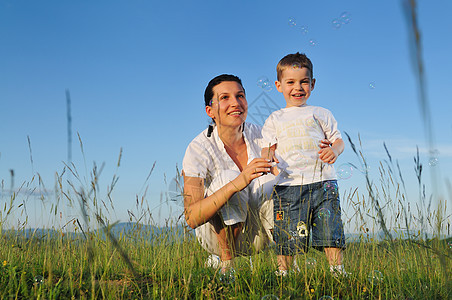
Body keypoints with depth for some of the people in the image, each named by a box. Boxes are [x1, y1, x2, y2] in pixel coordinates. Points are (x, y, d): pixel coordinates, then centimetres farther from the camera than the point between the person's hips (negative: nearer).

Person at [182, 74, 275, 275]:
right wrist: (236, 184, -44)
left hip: (256, 232, 3)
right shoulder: (199, 149, -19)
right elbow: (192, 218, -30)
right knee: (228, 176, -29)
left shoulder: (259, 136, -7)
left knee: (269, 182, -25)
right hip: (216, 233, -3)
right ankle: (226, 264, -18)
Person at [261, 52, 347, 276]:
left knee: (330, 230, -5)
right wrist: (269, 157, -12)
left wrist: (334, 150, -8)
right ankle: (283, 274, 8)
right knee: (287, 233, -3)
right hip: (288, 185, 0)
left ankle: (337, 271, 5)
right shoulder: (275, 119, 18)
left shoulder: (321, 114, 18)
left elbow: (337, 139, 16)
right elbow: (266, 147, 13)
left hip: (322, 182, 0)